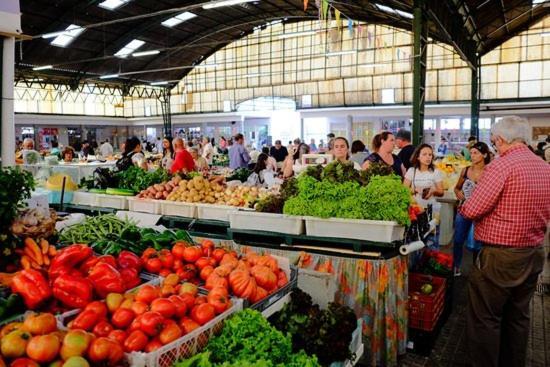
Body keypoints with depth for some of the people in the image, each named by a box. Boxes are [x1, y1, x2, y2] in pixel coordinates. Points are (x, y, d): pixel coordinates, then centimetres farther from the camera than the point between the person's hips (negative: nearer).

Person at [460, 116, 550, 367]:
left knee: (485, 319, 5)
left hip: (499, 256, -8)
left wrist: (462, 207, -1)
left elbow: (472, 210, -22)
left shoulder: (501, 165, -18)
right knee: (518, 317, 20)